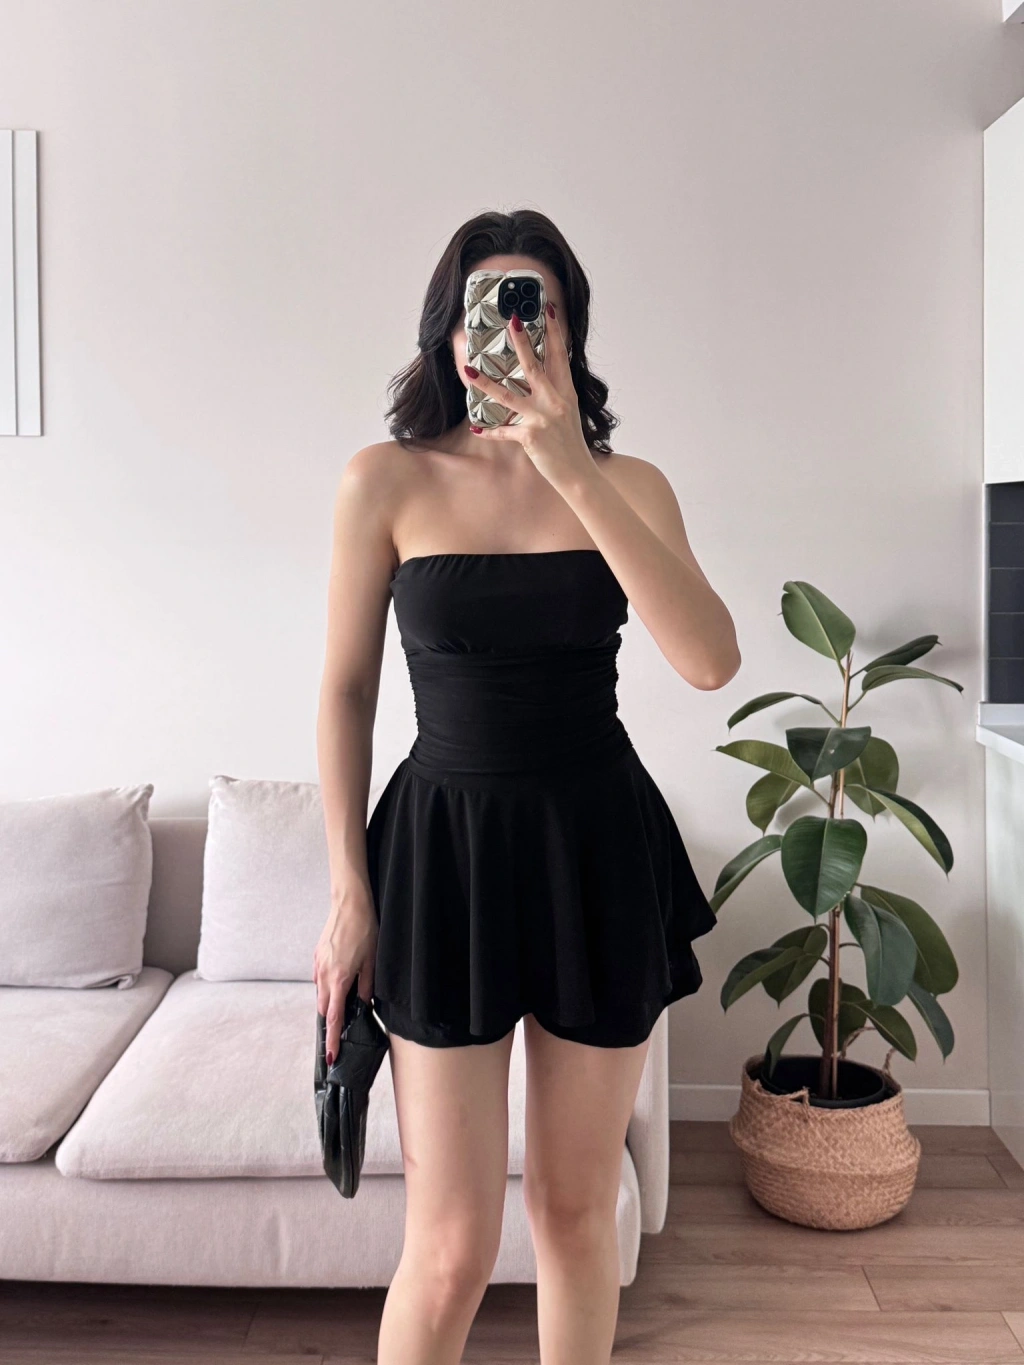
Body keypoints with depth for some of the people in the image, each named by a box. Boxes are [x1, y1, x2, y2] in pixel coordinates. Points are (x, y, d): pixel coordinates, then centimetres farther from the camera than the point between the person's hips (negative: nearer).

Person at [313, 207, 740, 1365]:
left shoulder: (627, 483, 0)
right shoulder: (388, 480, -3)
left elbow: (710, 660, -16)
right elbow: (346, 691, 1)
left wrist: (572, 471, -22)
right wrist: (349, 893, -1)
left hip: (601, 848, 2)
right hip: (447, 847, -1)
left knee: (577, 1207, 15)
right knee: (452, 1248, 0)